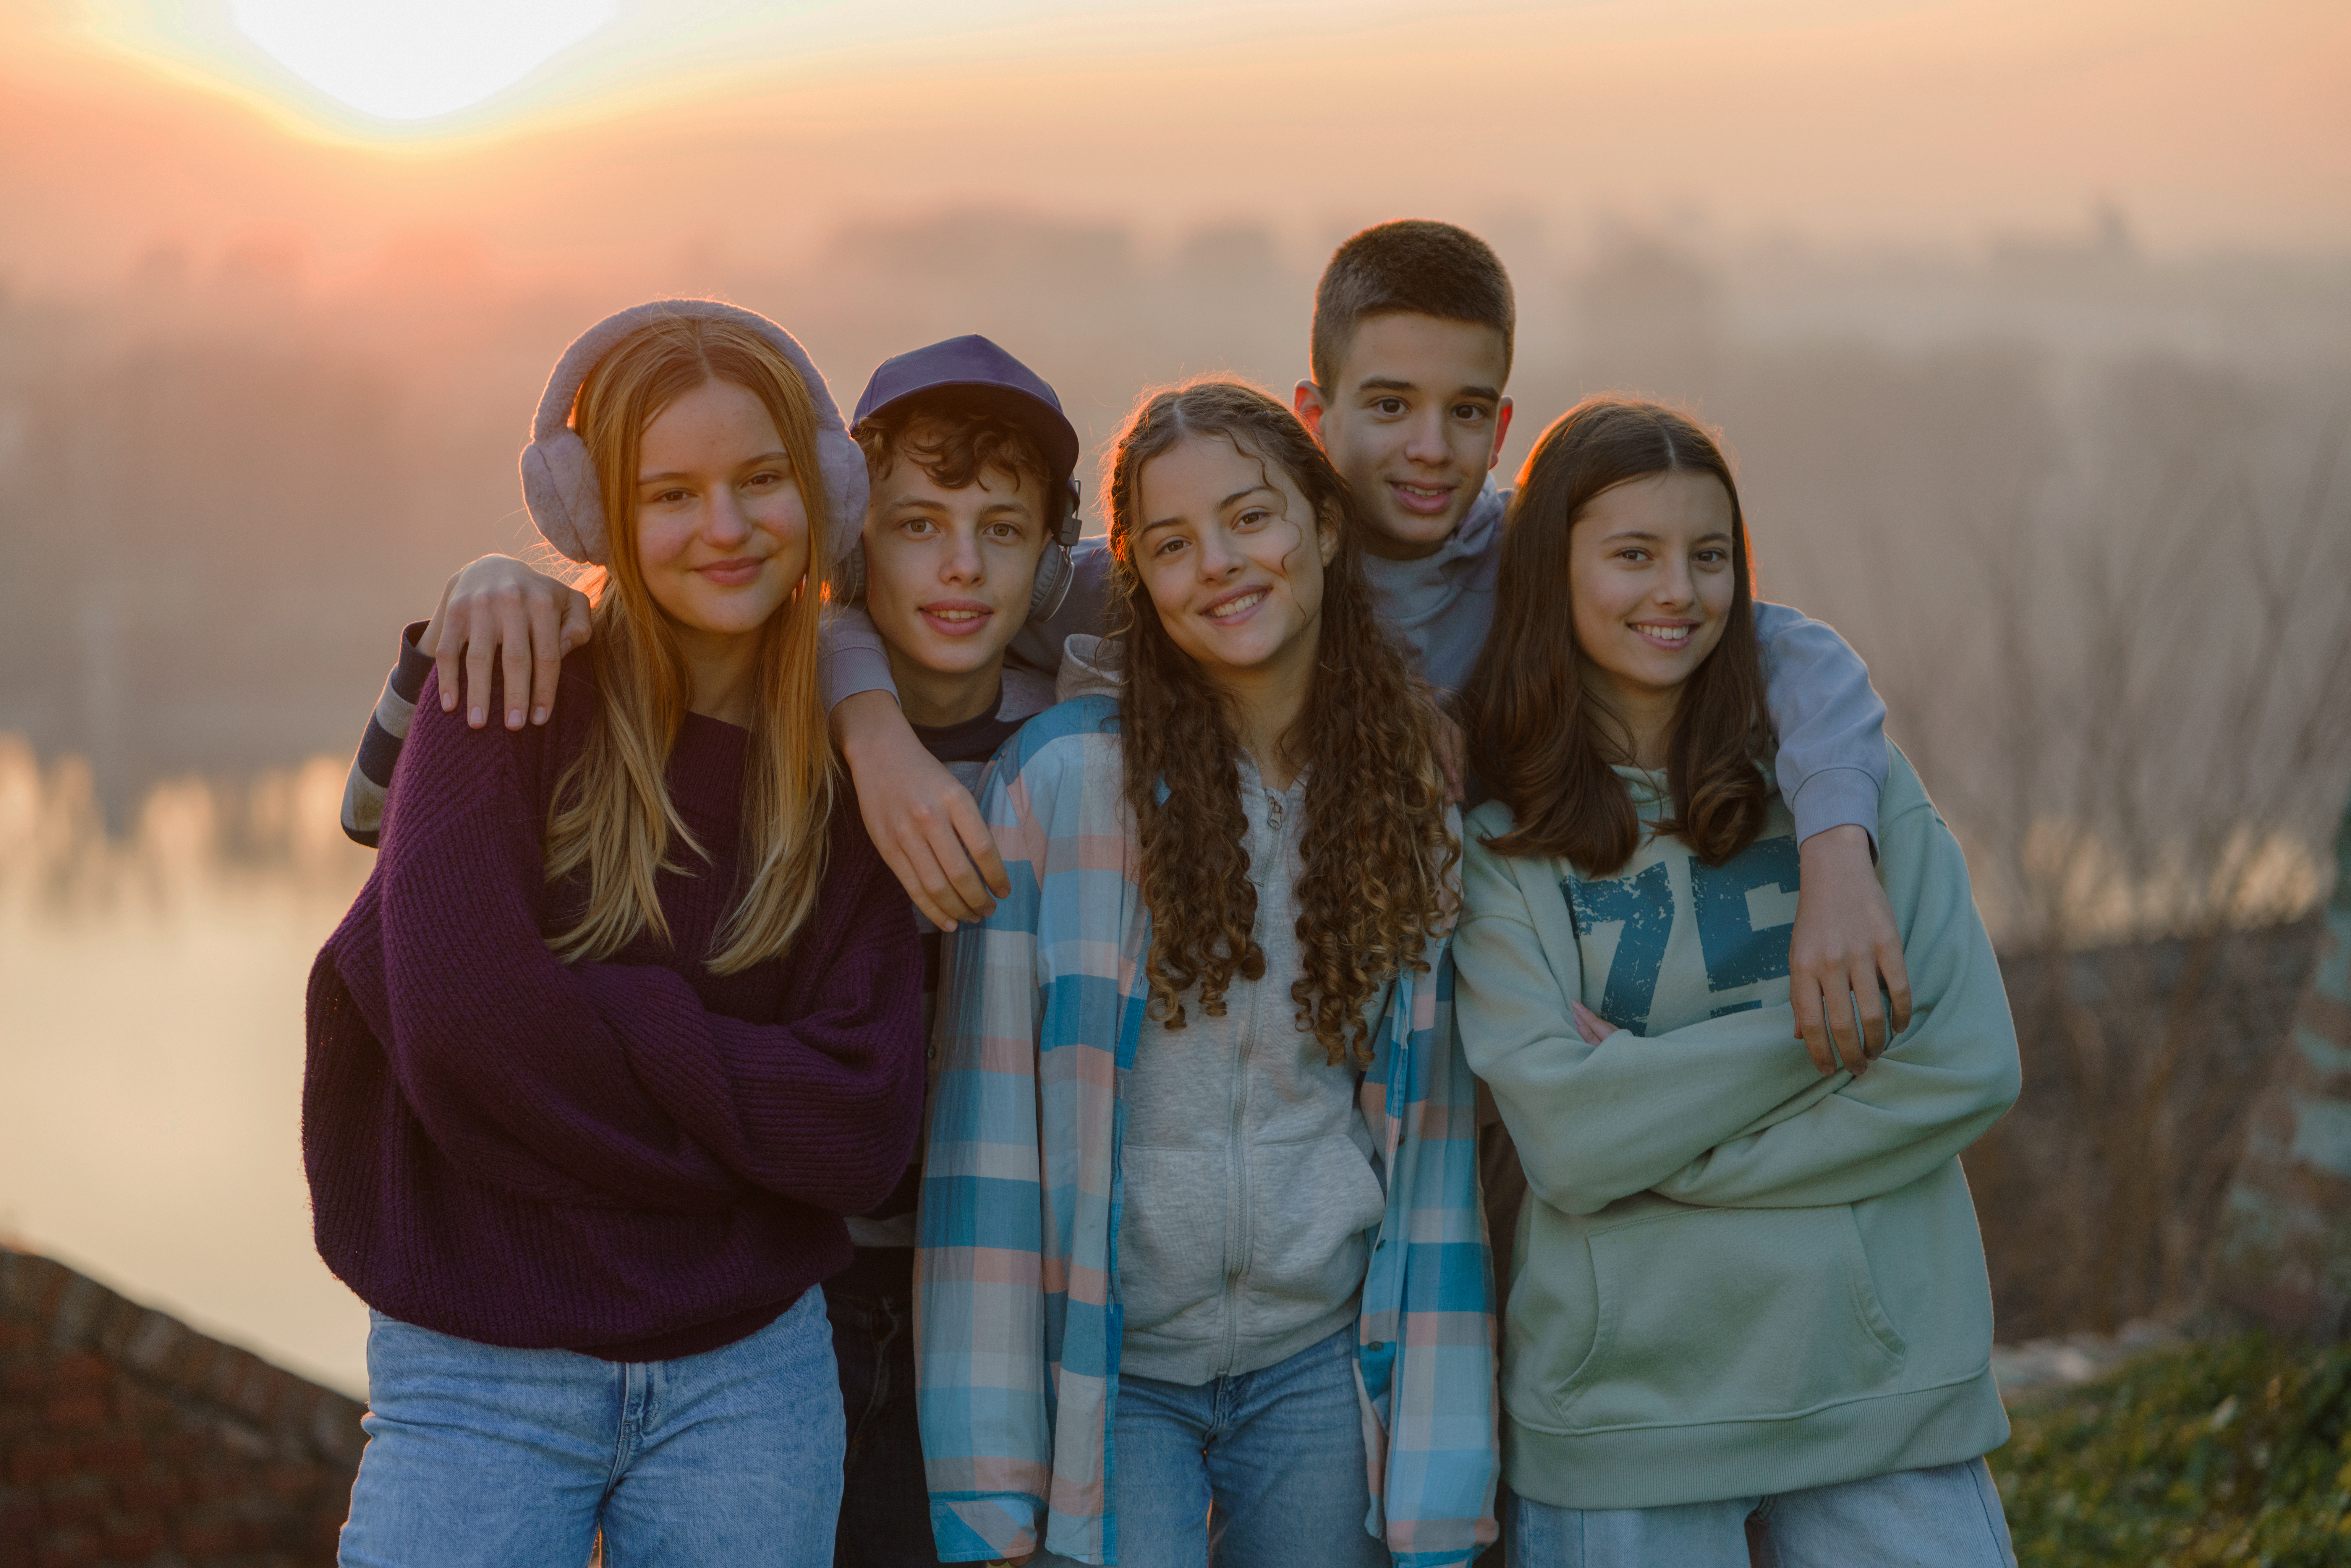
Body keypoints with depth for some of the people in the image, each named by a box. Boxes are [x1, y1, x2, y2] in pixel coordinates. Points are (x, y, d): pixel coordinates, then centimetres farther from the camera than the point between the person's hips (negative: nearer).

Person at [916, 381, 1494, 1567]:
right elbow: (990, 1138, -8)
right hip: (1107, 1362, -3)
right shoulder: (1061, 778, -8)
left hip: (1323, 1358, 3)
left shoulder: (1409, 789, 2)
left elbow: (1434, 1135, 5)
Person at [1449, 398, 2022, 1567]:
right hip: (1621, 1415, -1)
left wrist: (1664, 1126, -10)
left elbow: (1971, 1065, -5)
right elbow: (1570, 1141, -12)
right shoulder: (1496, 843, -1)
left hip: (1883, 1382, 2)